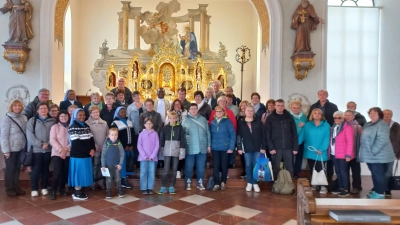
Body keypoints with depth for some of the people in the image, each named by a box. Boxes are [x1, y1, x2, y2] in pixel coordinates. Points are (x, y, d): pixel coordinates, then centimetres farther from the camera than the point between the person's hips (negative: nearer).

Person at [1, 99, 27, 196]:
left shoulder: (24, 118, 3)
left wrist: (26, 146, 4)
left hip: (21, 148, 5)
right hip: (11, 149, -5)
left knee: (17, 168, 15)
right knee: (10, 169, 8)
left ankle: (16, 187, 27)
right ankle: (9, 188, 22)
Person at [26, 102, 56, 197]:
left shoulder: (53, 121, 5)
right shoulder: (32, 120, 0)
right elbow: (30, 135, -8)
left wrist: (48, 144, -15)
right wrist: (40, 144, -16)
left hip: (48, 149, 2)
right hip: (36, 149, -2)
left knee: (45, 169, 11)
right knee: (36, 169, 2)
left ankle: (44, 188, 22)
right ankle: (34, 189, 14)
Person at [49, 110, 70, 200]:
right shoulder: (54, 127, 1)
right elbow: (52, 140, -7)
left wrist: (67, 148, -14)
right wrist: (60, 149, -17)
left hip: (68, 153, 3)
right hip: (57, 153, -2)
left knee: (65, 172, 7)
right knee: (57, 172, -10)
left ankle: (62, 189, 24)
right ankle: (53, 191, 3)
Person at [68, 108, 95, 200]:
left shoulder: (86, 126, 13)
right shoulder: (73, 127, -8)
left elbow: (91, 139, 8)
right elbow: (77, 143, -16)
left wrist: (93, 149, -9)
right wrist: (88, 151, -16)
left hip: (86, 155, 7)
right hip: (78, 155, -7)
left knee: (84, 173, 10)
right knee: (78, 173, -1)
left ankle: (79, 191, 20)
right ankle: (77, 193, 9)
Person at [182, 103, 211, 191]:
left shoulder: (203, 119, 7)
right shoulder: (185, 121, 2)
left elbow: (208, 133, 8)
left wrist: (209, 145, 5)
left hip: (202, 148, 2)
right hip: (190, 148, -2)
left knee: (201, 167, 9)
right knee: (189, 167, 5)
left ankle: (200, 183, 21)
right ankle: (188, 183, 17)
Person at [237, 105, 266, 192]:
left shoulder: (258, 122, 1)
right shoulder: (241, 123, 2)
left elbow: (263, 135, 0)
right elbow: (238, 136, 2)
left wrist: (263, 147, -5)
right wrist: (239, 148, -3)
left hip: (257, 148, 0)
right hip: (247, 148, 0)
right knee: (248, 165, 7)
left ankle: (255, 183, 15)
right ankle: (249, 183, 18)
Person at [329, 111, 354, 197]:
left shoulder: (347, 127, -9)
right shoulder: (333, 127, 14)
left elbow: (350, 142, -14)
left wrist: (348, 154, -18)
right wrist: (330, 152, 7)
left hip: (343, 155, -7)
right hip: (334, 154, 7)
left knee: (343, 171, -3)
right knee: (338, 171, 12)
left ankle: (346, 190, 4)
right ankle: (341, 188, 21)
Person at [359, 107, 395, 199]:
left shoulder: (382, 124, -14)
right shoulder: (367, 124, 15)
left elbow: (382, 140, -24)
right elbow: (365, 138, 23)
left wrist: (373, 151, -23)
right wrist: (368, 152, 15)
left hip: (378, 155, -9)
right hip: (370, 155, 9)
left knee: (379, 175, -1)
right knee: (374, 174, 17)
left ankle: (380, 193, 8)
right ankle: (376, 190, 27)